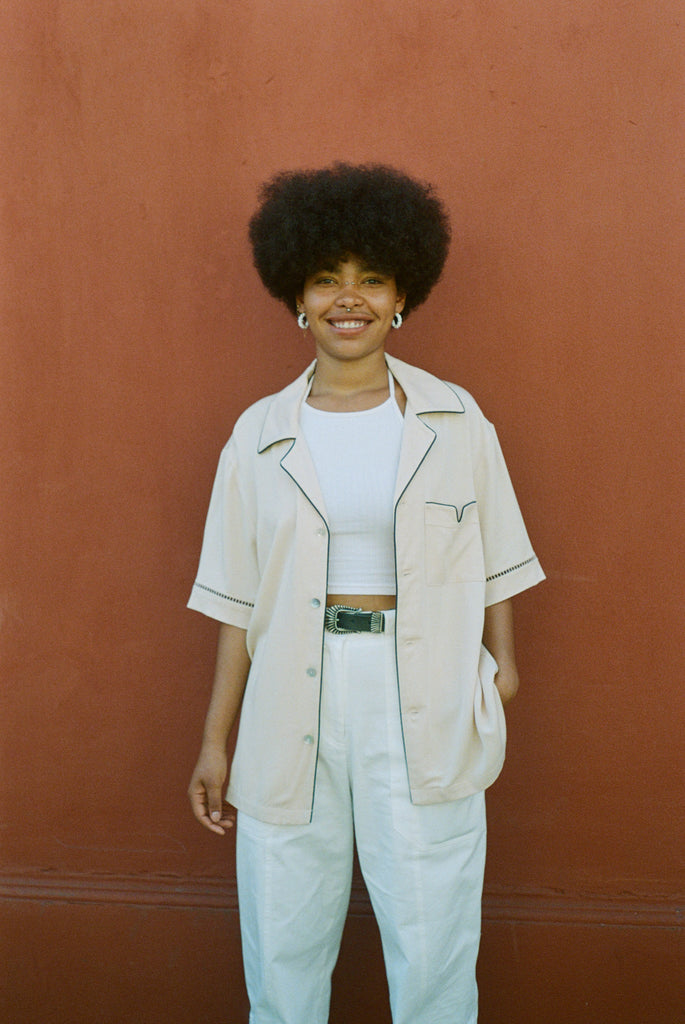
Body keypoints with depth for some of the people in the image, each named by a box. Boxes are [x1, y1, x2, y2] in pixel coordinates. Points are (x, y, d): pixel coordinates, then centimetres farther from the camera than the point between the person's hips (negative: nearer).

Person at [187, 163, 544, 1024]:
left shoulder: (454, 420, 3)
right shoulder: (260, 434, 4)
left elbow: (494, 561, 10)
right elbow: (238, 599, 6)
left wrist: (501, 659, -6)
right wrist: (215, 741, 6)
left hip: (425, 706, -1)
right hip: (292, 707, 1)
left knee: (433, 933, 6)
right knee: (284, 938, 10)